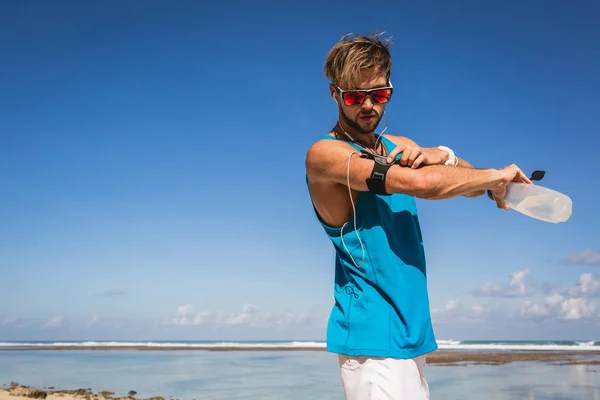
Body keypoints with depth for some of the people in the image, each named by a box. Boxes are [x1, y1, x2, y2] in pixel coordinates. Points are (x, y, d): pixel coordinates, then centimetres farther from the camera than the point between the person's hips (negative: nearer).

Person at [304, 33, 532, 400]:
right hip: (372, 334, -7)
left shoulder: (399, 147, 13)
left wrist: (441, 156, -12)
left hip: (413, 331, 7)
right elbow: (418, 183, -23)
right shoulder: (325, 153, -11)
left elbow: (472, 184, 9)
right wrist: (497, 176, -11)